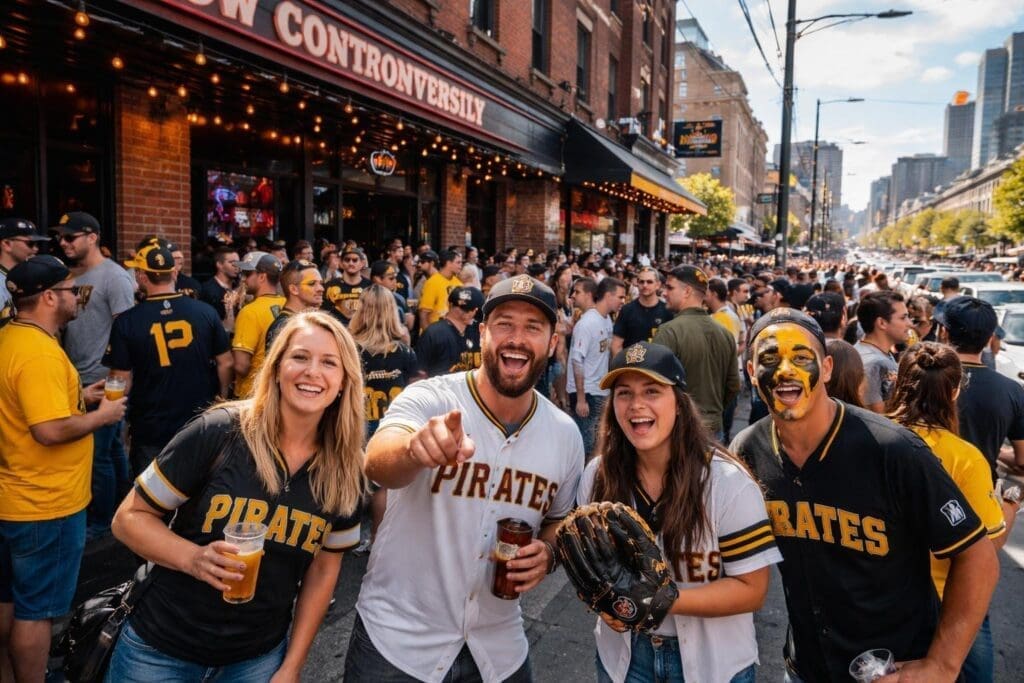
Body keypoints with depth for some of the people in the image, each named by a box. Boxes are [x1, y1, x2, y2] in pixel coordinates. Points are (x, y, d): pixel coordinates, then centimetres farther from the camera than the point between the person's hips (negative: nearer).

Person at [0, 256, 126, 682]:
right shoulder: (39, 351, -25)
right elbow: (50, 429, -31)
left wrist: (79, 397, 11)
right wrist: (101, 416, -16)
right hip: (45, 504, -10)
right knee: (36, 610, 6)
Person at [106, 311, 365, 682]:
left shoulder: (344, 470, -8)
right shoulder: (217, 433, -19)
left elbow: (324, 569, 3)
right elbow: (129, 518, -10)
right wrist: (193, 558, -27)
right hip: (163, 645, -2)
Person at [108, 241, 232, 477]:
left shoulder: (127, 322, -11)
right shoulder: (205, 312, -6)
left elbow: (122, 379, -8)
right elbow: (226, 363, -1)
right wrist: (221, 401, 14)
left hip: (150, 430, -2)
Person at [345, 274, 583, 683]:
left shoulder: (565, 434, -6)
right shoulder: (428, 399, -18)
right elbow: (378, 466, -37)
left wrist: (547, 552, -11)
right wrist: (414, 448, -59)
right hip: (396, 638, -3)